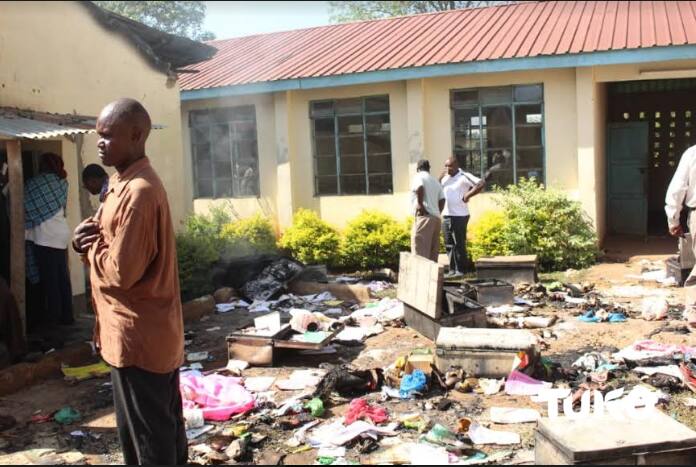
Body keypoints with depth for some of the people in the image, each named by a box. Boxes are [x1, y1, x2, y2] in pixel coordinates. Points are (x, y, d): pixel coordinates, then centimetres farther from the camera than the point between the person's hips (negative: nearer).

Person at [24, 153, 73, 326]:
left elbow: (25, 206, -2)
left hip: (46, 237, -6)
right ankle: (67, 315, 12)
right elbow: (61, 207, 9)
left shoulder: (35, 183, -7)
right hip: (61, 234, 6)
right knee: (62, 278, 9)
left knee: (49, 279, 0)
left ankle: (53, 317, 4)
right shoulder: (61, 182, 9)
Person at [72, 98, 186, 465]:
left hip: (137, 335, -10)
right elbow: (121, 248, 19)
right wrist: (92, 238, -2)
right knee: (165, 428, 19)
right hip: (154, 330, 10)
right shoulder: (131, 183, 11)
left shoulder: (138, 191, -21)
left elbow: (122, 270, -24)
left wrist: (90, 246, -7)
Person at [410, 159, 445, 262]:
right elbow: (442, 200, 14)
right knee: (433, 252, 9)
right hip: (436, 218, 8)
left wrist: (420, 204, -14)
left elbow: (420, 187, -21)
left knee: (420, 251, -10)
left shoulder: (419, 176, 1)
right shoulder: (435, 180, 23)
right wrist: (437, 213, 15)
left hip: (424, 216, -8)